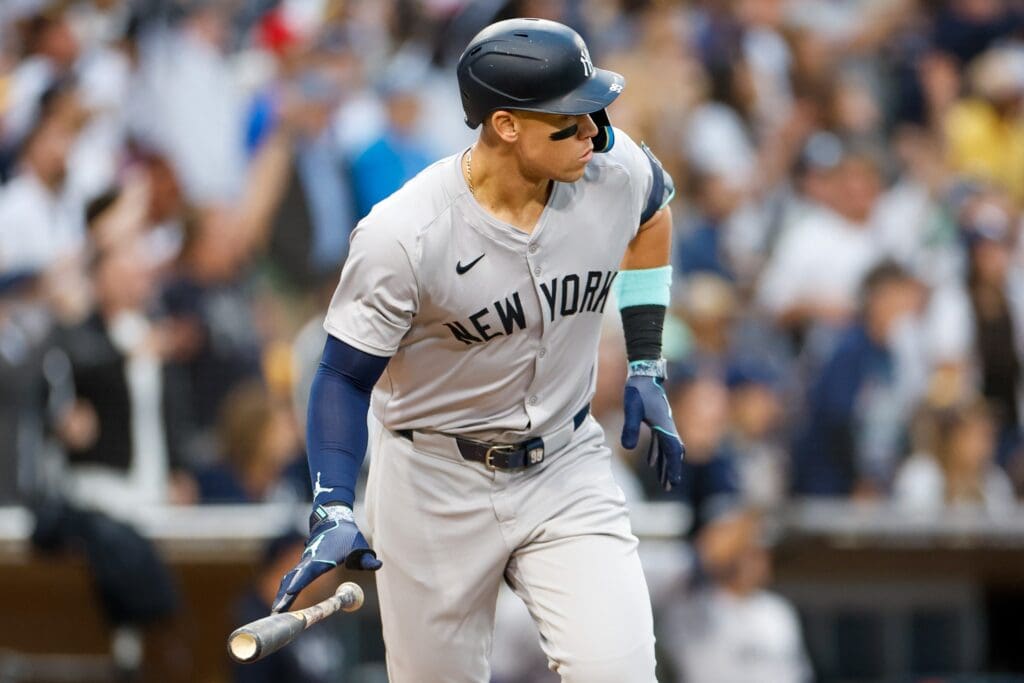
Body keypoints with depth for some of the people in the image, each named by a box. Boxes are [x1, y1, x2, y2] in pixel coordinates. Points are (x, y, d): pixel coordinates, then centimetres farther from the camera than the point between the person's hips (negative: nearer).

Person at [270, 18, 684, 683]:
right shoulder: (401, 235, -24)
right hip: (436, 486, -3)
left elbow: (652, 215, 14)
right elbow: (346, 376, -13)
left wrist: (646, 366, 13)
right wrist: (333, 510, -26)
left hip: (568, 468, 3)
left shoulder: (614, 170, -12)